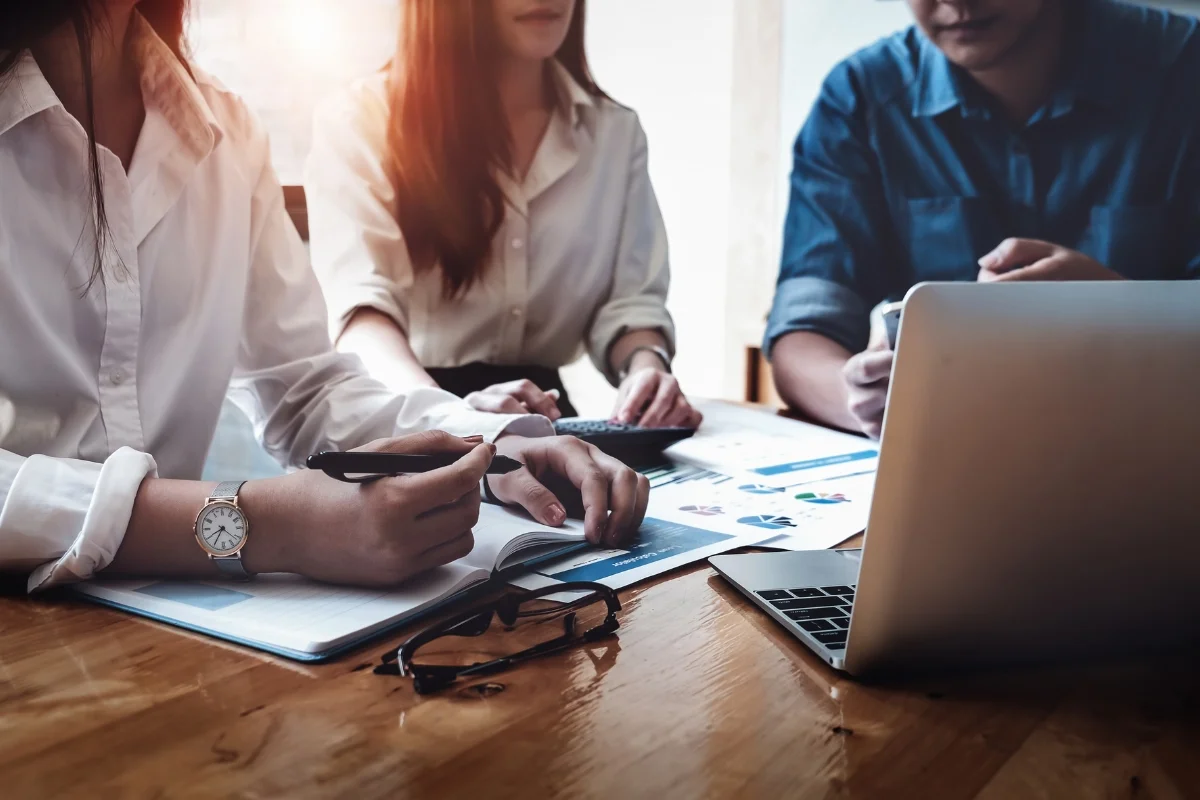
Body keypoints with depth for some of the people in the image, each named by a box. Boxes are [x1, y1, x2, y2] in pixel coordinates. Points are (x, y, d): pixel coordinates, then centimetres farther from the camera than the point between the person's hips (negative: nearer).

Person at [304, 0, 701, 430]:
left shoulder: (615, 132, 9)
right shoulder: (360, 121, -4)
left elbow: (631, 296, 6)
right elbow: (355, 301, -15)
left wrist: (646, 365, -17)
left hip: (538, 418, 4)